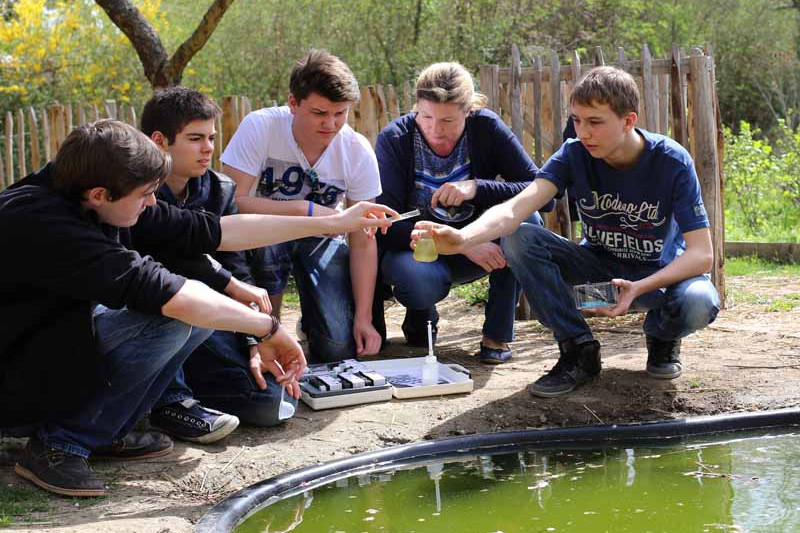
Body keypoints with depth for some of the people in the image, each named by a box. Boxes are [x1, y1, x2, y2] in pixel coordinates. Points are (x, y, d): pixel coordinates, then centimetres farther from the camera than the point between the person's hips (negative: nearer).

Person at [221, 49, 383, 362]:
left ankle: (311, 318, 22)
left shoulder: (358, 152, -16)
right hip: (264, 238, -1)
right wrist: (305, 209, -33)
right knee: (264, 244, -39)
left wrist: (364, 317, -17)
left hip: (318, 241, 1)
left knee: (341, 347, -15)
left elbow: (363, 242, -12)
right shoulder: (259, 128, -24)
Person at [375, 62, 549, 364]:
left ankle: (497, 334, -13)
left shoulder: (486, 127, -13)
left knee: (526, 219, -28)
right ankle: (421, 316, 2)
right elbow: (388, 226, -22)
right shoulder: (395, 138, -16)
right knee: (418, 278, -38)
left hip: (477, 247, 2)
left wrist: (477, 188, -32)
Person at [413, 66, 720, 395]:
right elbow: (518, 207, -31)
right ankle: (579, 350, -11)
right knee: (520, 240, -23)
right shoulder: (574, 154, -16)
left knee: (699, 303, -37)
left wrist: (640, 288, -41)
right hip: (598, 266, 2)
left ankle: (662, 337, 2)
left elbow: (702, 254, -25)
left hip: (659, 272, -2)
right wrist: (463, 238, -52)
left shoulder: (671, 162, -21)